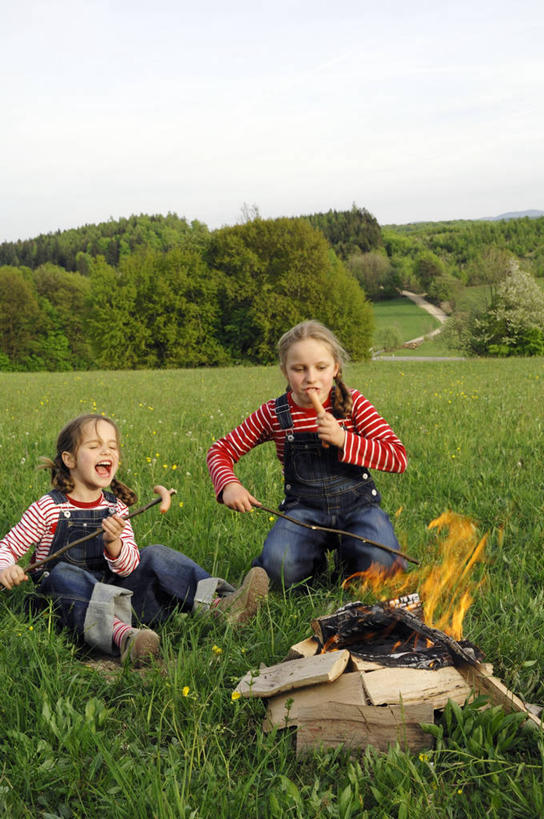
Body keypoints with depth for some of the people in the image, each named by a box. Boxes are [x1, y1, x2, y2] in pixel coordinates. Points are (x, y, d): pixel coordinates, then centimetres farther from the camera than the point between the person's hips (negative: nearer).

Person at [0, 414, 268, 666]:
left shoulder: (116, 509, 6)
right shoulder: (49, 508, -3)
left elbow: (129, 567, -2)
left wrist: (113, 543, -24)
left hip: (116, 594, 4)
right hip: (68, 600, -4)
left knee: (155, 556, -11)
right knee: (64, 574, -35)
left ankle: (220, 604, -30)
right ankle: (121, 636, -63)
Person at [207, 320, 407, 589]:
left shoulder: (353, 403, -4)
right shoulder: (274, 414, -1)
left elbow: (398, 458, -10)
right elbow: (221, 450, 7)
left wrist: (344, 440, -24)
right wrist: (229, 485, -15)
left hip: (357, 503, 0)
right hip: (304, 509, 0)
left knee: (379, 562, -29)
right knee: (280, 568, -29)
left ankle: (347, 556, 8)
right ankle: (314, 557, 8)